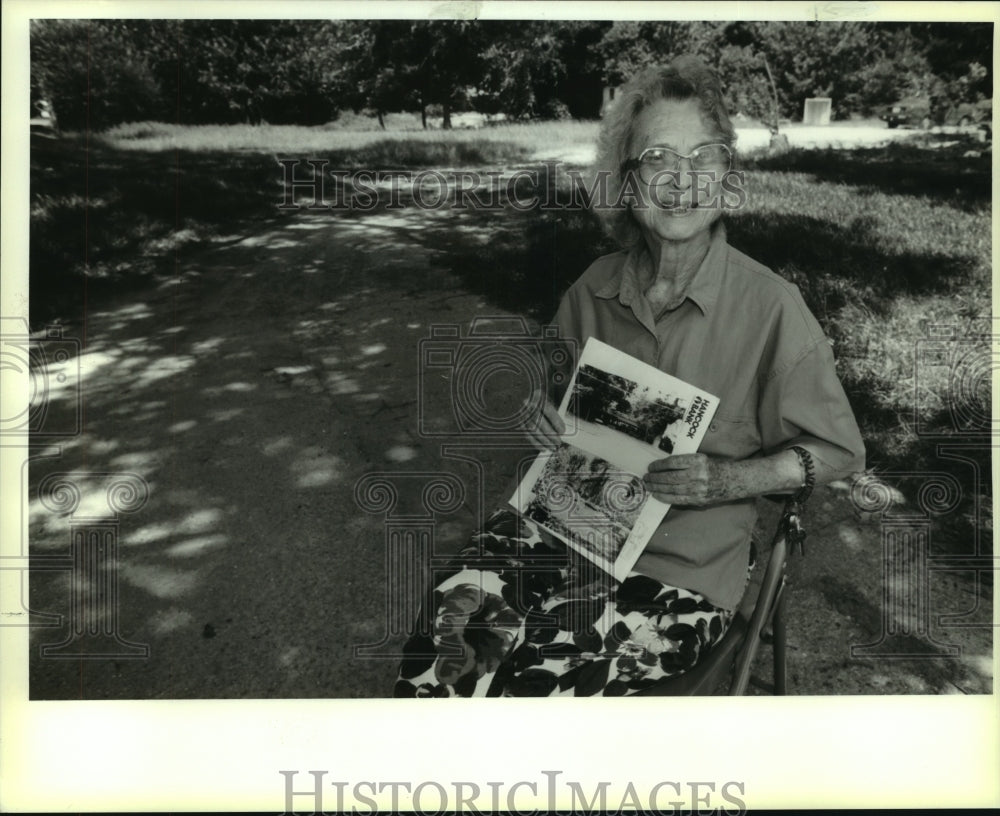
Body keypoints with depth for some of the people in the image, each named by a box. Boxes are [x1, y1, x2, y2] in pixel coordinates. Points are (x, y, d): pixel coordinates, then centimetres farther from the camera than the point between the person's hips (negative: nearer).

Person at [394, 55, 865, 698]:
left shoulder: (770, 307, -10)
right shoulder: (596, 288, 3)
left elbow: (840, 451, -1)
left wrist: (725, 482, -16)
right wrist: (547, 418, -2)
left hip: (682, 567, -3)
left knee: (526, 686, -22)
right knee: (434, 657, -19)